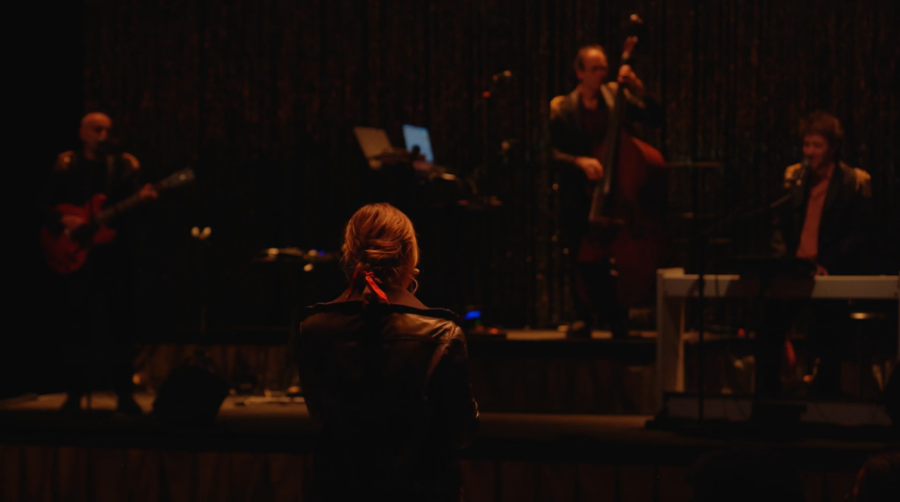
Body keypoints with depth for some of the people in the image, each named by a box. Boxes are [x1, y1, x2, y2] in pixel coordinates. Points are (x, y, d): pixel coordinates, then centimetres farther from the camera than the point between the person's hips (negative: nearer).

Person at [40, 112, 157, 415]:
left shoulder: (124, 166, 8)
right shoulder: (65, 166, 6)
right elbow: (44, 206, 4)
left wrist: (142, 199, -21)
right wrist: (64, 221, -14)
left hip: (113, 255, 0)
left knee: (118, 322, -1)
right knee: (76, 323, 1)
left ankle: (124, 393, 3)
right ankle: (74, 392, 7)